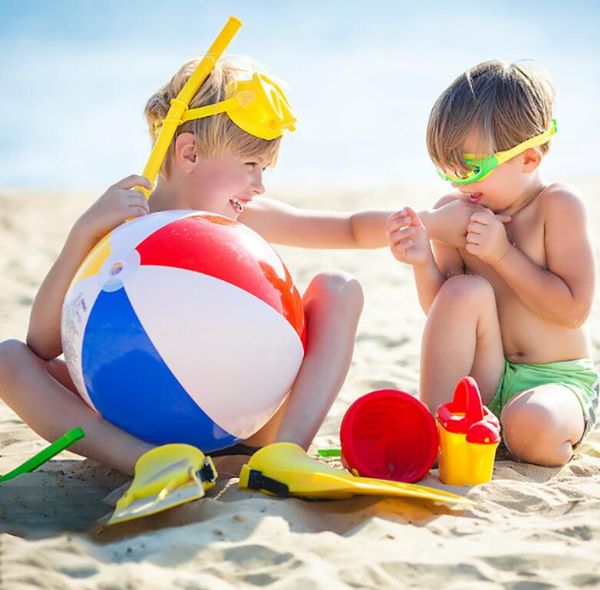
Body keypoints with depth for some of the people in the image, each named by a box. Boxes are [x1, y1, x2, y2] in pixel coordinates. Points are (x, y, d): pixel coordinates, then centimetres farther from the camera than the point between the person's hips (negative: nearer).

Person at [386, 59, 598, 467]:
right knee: (465, 291, -25)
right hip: (486, 380, 4)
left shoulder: (559, 205, -10)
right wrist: (424, 263, -18)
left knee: (532, 427, -38)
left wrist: (503, 253, -21)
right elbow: (444, 316, 1)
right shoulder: (455, 212, 2)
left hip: (560, 380, -4)